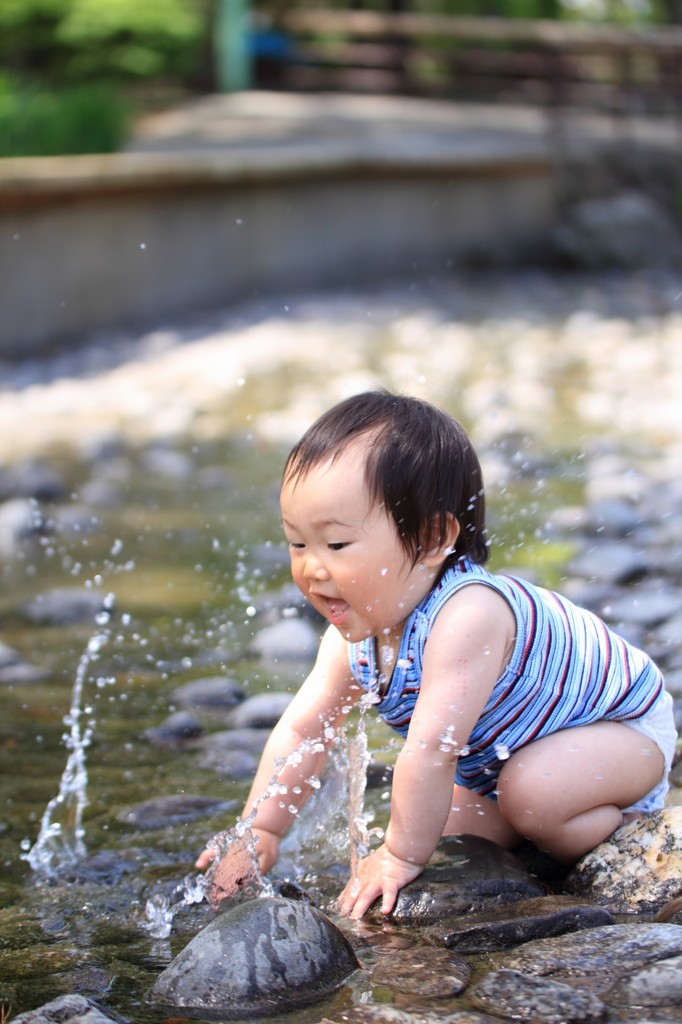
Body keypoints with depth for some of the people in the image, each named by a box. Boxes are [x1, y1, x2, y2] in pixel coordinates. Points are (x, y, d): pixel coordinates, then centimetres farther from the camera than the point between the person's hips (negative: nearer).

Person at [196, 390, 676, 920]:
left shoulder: (466, 619, -42)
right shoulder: (356, 630, -13)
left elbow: (430, 750, -40)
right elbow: (302, 729, -6)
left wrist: (401, 856, -32)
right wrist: (260, 830, -12)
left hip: (625, 727, -8)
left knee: (532, 794, -32)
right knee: (449, 829, 3)